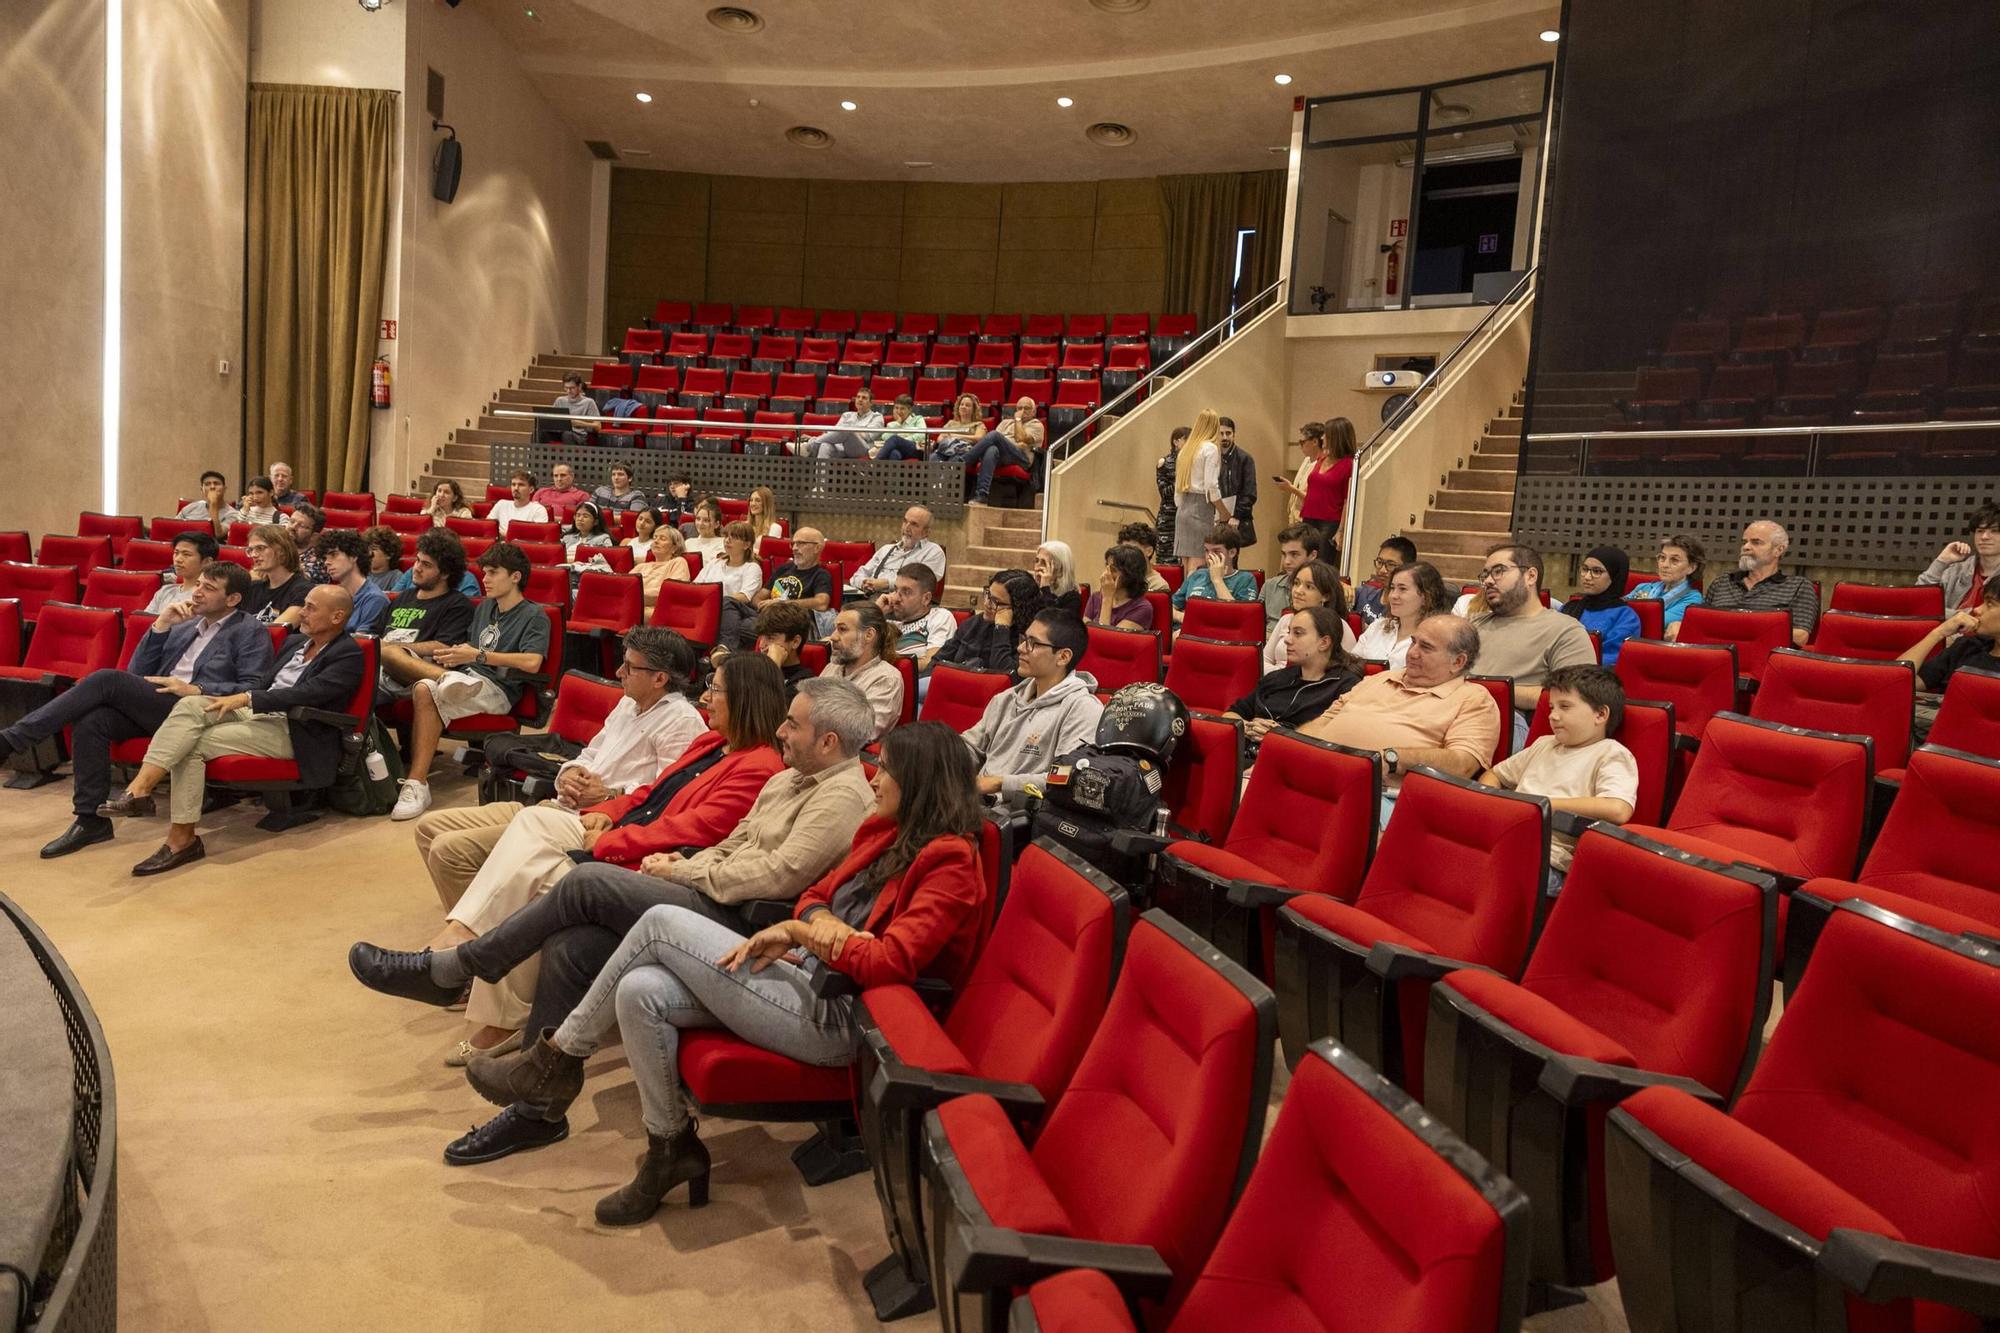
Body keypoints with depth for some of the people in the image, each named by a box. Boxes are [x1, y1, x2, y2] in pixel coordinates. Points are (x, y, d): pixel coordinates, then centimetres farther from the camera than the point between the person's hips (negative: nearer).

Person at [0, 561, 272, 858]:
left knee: (107, 679, -22)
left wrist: (197, 689, -17)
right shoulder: (184, 626, 26)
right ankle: (91, 820, -16)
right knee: (91, 720, -23)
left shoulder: (251, 633, 5)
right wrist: (161, 625, 6)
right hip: (151, 707, 7)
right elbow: (137, 674, 18)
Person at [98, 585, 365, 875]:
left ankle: (181, 839, -16)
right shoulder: (296, 642, 20)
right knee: (190, 704, -18)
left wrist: (247, 698, -23)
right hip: (254, 712, 8)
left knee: (193, 744, -21)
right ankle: (139, 788, -28)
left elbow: (308, 693, -20)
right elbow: (262, 684, 19)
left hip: (291, 732, -8)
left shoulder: (349, 655, -8)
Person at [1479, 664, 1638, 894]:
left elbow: (1618, 810, -14)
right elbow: (1494, 774, 38)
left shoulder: (1611, 754, 6)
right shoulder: (1544, 744, 29)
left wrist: (1547, 802, -9)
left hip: (1546, 859, -7)